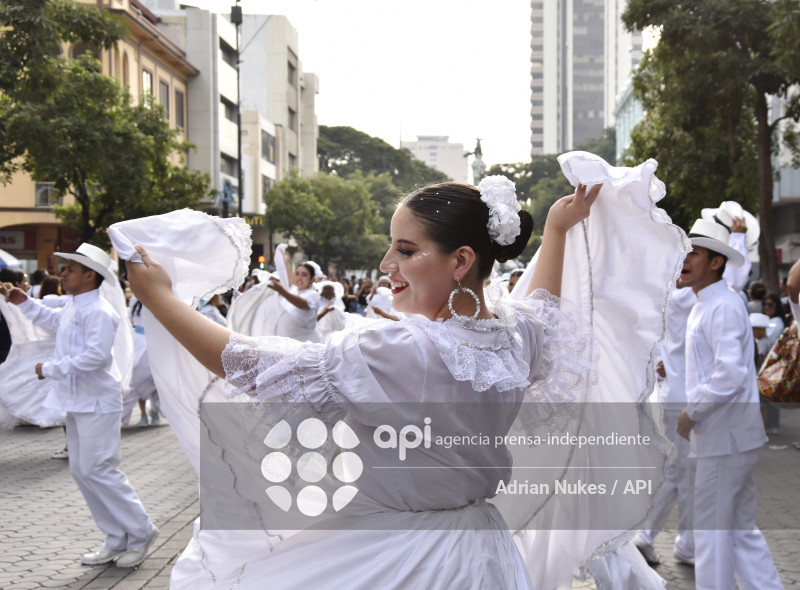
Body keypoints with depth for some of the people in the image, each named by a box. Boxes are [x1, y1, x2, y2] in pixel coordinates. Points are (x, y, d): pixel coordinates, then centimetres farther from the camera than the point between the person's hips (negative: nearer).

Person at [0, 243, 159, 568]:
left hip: (96, 403, -10)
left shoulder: (96, 311, -19)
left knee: (97, 469, -10)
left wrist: (51, 369, -21)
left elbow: (96, 355, -29)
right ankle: (117, 540, 20)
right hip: (77, 401, 11)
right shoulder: (73, 306, 12)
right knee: (81, 470, 12)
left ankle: (140, 533, 4)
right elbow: (54, 320, 35)